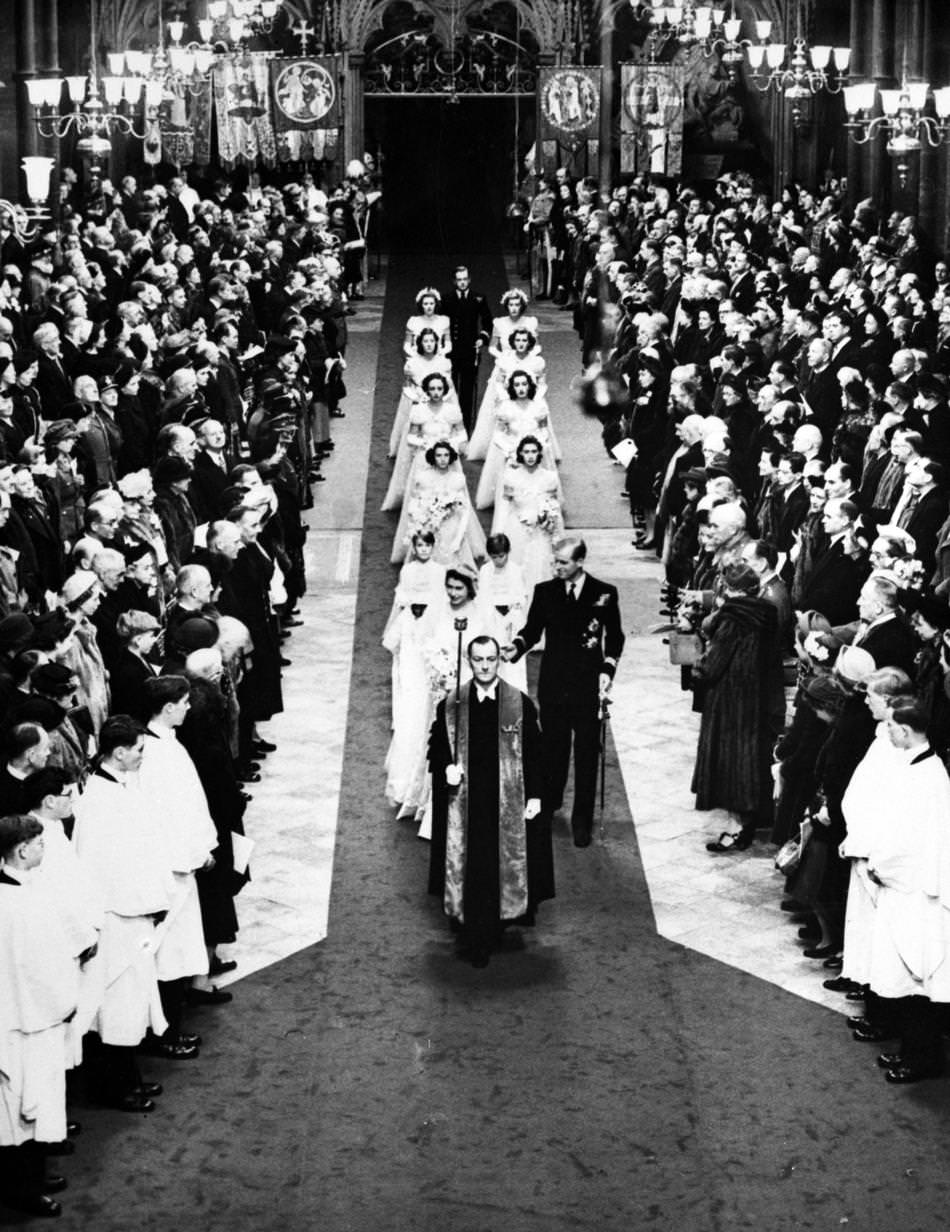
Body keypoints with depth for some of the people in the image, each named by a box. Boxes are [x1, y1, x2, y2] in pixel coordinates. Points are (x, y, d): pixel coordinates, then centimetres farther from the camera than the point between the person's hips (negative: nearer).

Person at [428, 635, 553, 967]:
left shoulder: (521, 705, -2)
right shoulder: (451, 706, 2)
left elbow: (534, 754, 1)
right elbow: (436, 748, 8)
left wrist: (534, 795, -4)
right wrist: (446, 768, -12)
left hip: (508, 801, 0)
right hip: (465, 803, 1)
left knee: (507, 864, 5)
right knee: (468, 870, 2)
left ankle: (499, 922, 22)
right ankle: (474, 940, 9)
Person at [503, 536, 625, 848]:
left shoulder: (604, 593, -1)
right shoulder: (544, 591, 3)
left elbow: (615, 637, 5)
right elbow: (532, 629, 7)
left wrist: (607, 671, -6)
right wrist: (517, 647, -13)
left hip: (588, 685, -1)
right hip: (553, 685, 1)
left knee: (586, 755, 3)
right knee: (553, 750, 7)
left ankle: (582, 822, 12)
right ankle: (546, 811, 22)